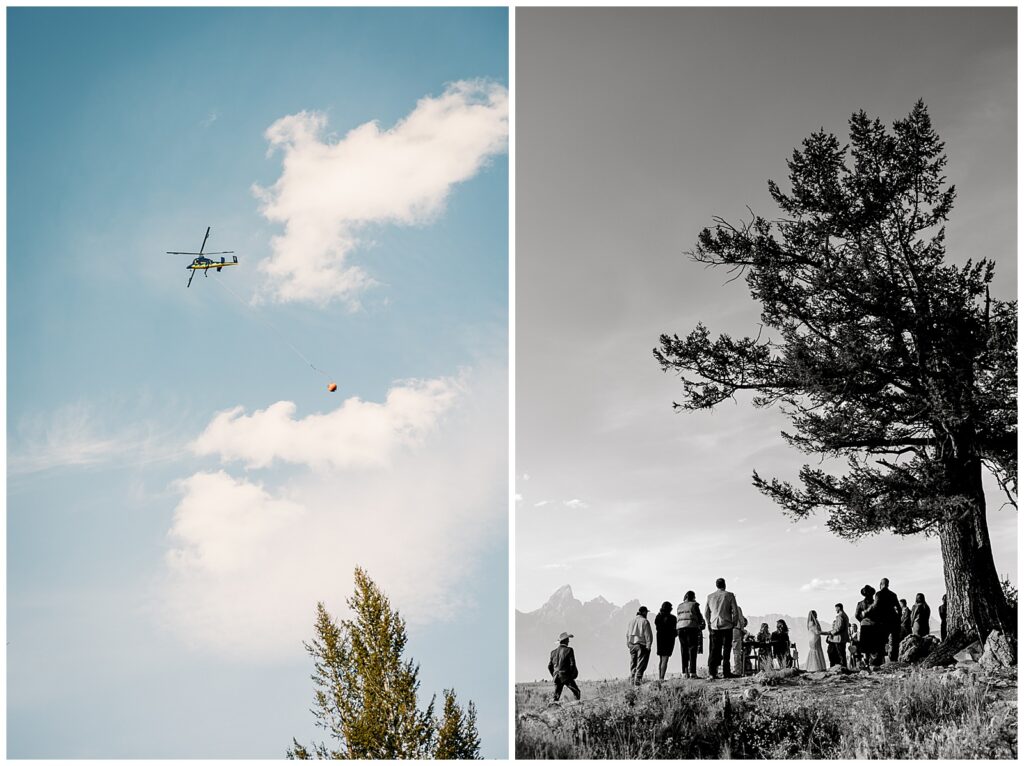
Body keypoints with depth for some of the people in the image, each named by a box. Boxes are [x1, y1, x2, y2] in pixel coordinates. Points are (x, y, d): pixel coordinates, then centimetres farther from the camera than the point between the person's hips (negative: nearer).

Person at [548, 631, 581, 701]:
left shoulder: (553, 652, 10)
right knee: (577, 693, 7)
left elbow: (549, 666, 11)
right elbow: (572, 664, -10)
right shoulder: (569, 650, -6)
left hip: (557, 677, 5)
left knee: (556, 696, 7)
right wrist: (573, 675, 3)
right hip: (566, 676, -5)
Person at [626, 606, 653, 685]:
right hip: (641, 645, -6)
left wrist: (628, 644, 18)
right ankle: (638, 680, -8)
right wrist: (648, 645, -6)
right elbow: (647, 635, -11)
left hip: (632, 644, 6)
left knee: (633, 663, 14)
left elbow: (627, 634, 13)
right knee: (641, 663, -2)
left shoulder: (632, 621, 9)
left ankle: (632, 679, 15)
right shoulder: (645, 622, -10)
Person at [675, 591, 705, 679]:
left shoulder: (679, 606, 17)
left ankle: (685, 673, 1)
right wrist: (702, 623, 23)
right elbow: (699, 617, 4)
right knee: (692, 651, -3)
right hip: (691, 628, -5)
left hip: (680, 628, 5)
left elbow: (678, 619, 14)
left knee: (684, 652, 6)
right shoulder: (694, 605, 2)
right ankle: (692, 672, -10)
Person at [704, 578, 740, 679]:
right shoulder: (729, 595, -3)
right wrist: (735, 623, 9)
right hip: (727, 626, -3)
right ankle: (725, 672, -2)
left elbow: (706, 613, 11)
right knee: (726, 649, 1)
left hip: (714, 626, 3)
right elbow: (735, 612, -4)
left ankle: (711, 672, -3)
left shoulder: (710, 596, 7)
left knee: (714, 650, 4)